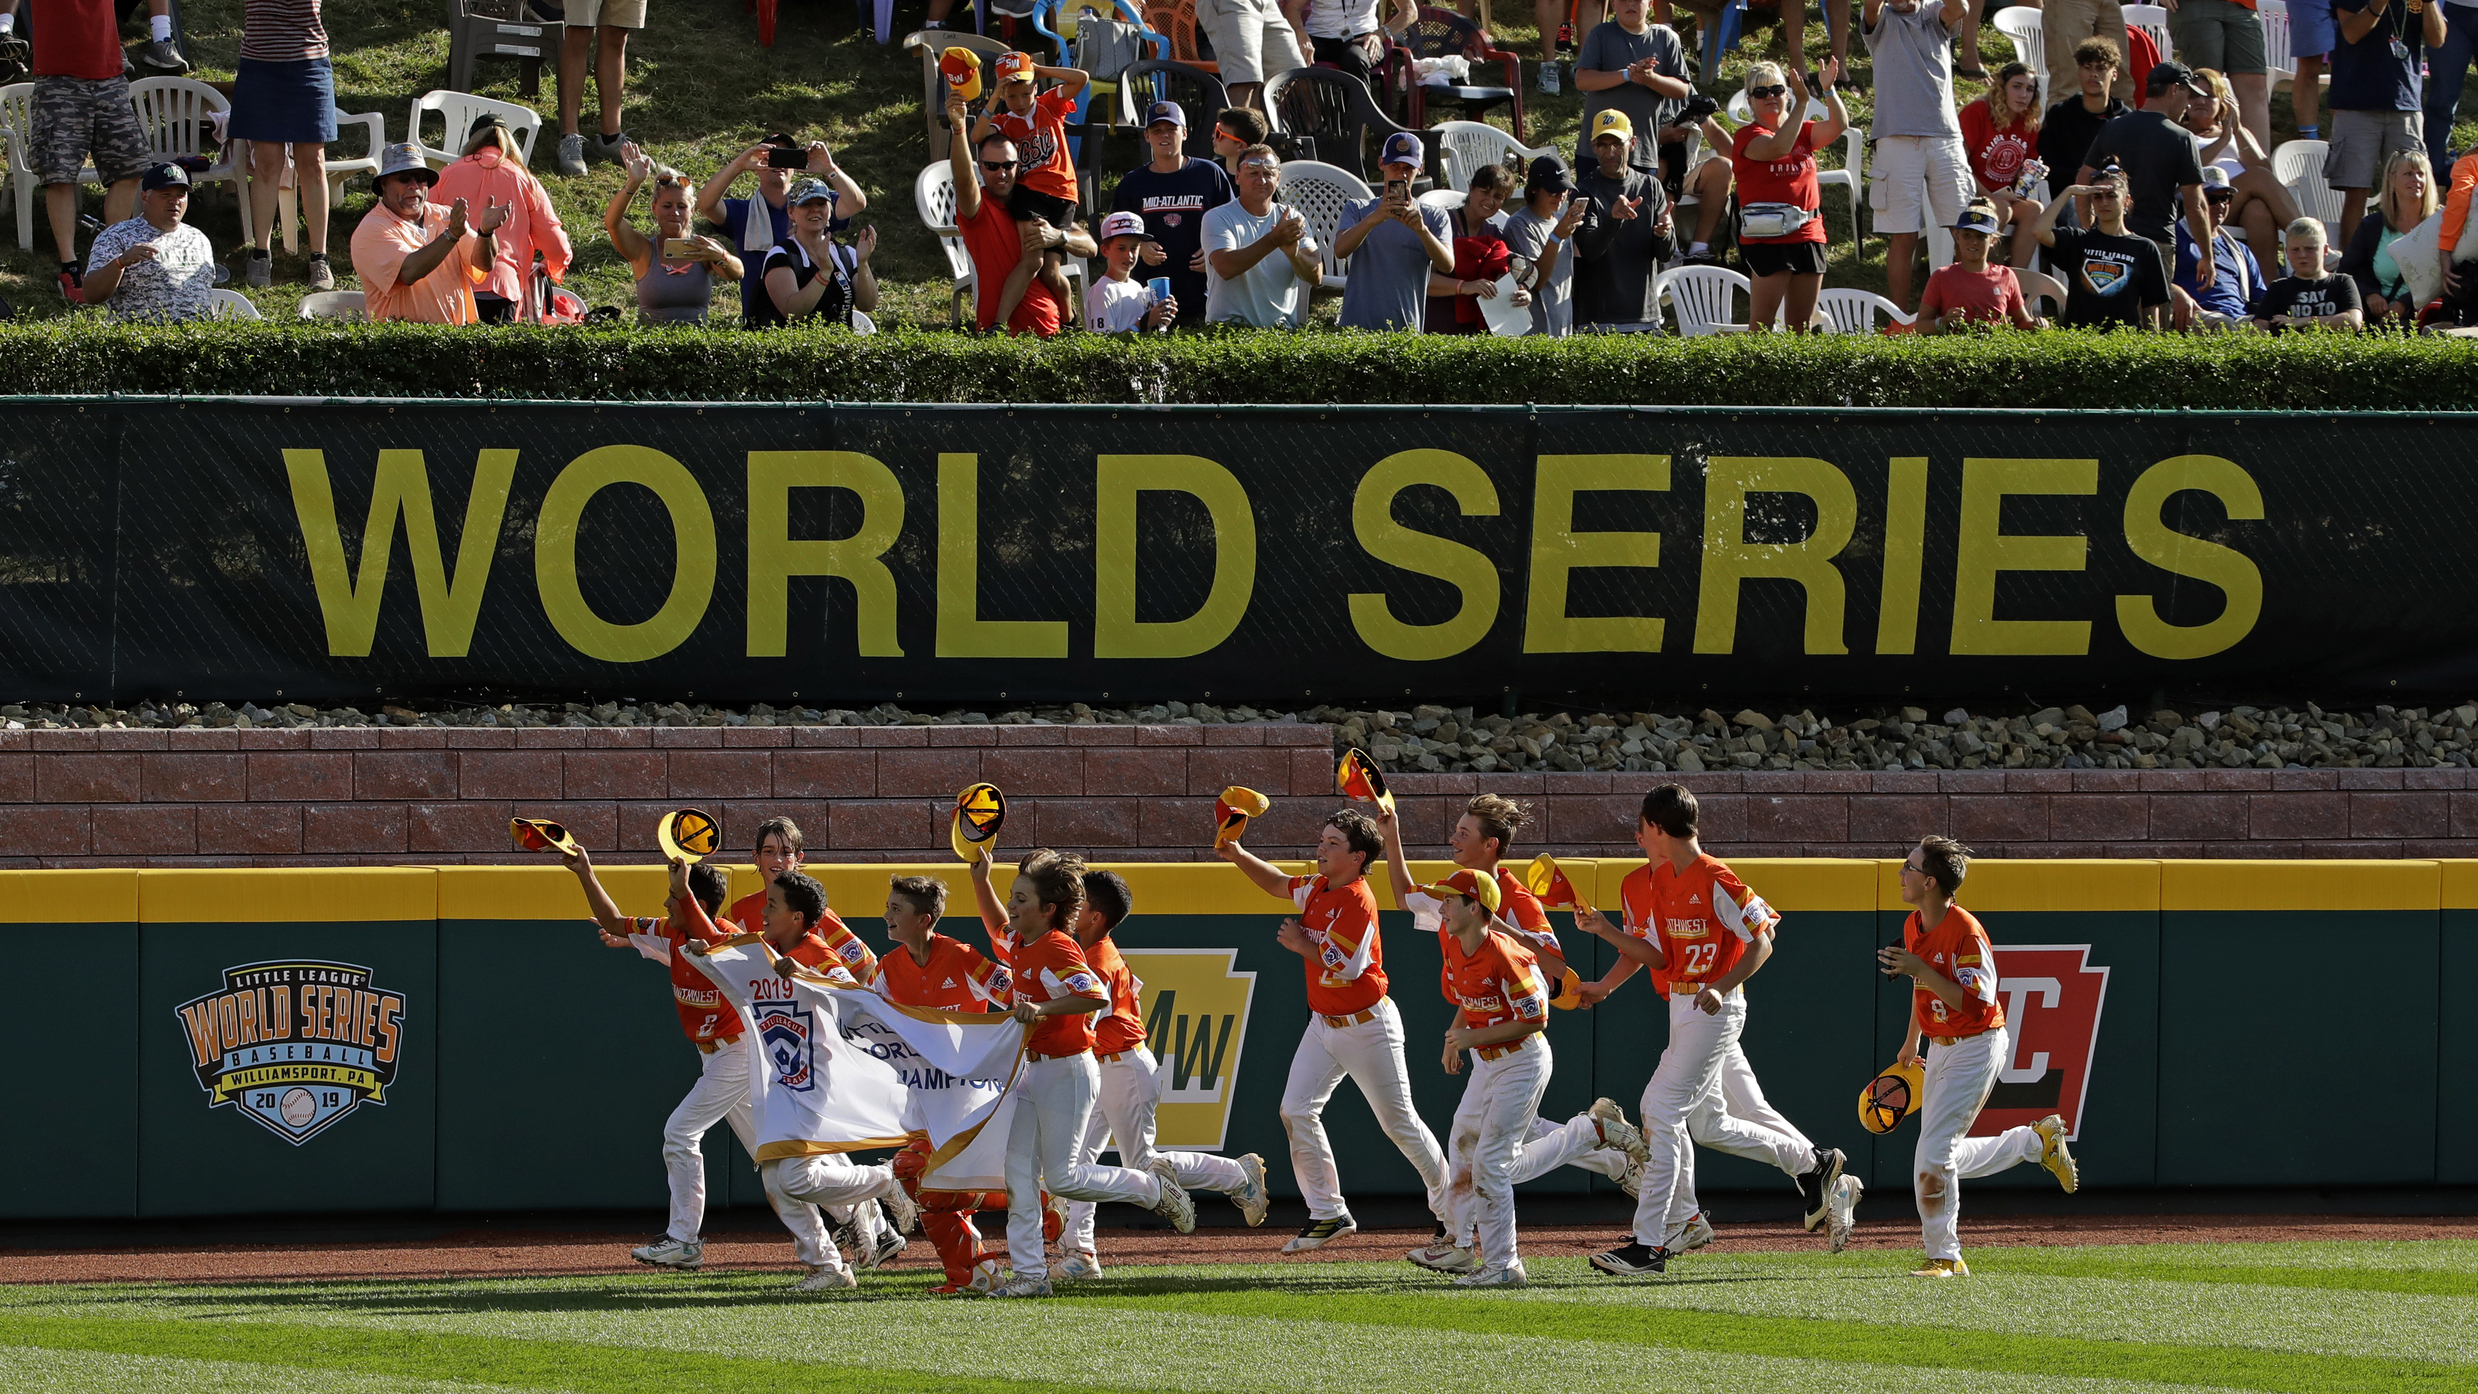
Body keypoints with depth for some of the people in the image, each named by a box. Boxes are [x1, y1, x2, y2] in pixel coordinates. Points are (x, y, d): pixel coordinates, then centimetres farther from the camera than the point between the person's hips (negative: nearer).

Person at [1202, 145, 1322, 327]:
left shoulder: (1293, 219, 11)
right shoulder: (1217, 218, 1)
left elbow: (1316, 278, 1)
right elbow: (1225, 268, -17)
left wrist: (1293, 254, -21)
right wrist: (1274, 240, -26)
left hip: (1281, 326, 3)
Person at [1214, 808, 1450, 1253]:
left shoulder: (1357, 901, -21)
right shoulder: (1318, 890, 4)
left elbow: (1345, 967, -28)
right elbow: (1278, 883, 21)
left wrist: (1302, 945, -14)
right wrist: (1239, 856, 5)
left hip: (1367, 1027, -8)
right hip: (1324, 1024, 8)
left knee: (1398, 1122, 1)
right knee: (1296, 1111, -4)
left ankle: (1449, 1208, 18)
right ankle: (1327, 1214, 2)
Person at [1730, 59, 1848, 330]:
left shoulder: (1804, 132, 15)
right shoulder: (1748, 136, -3)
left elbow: (1838, 126, -1)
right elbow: (1778, 147, -22)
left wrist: (1829, 90, -18)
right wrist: (1802, 101, -26)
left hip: (1808, 234, 6)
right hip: (1766, 237, -6)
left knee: (1802, 323, 8)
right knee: (1762, 322, -10)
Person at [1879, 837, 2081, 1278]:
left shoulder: (1965, 931, -23)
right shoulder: (1914, 927, 4)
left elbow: (1977, 1003, -27)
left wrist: (1921, 971, -30)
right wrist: (1912, 1041, 30)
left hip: (1977, 1047, -9)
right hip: (1940, 1050, 9)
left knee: (1934, 1152, -13)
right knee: (1945, 1159, 13)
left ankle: (1945, 1257, -3)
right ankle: (2037, 1141, 30)